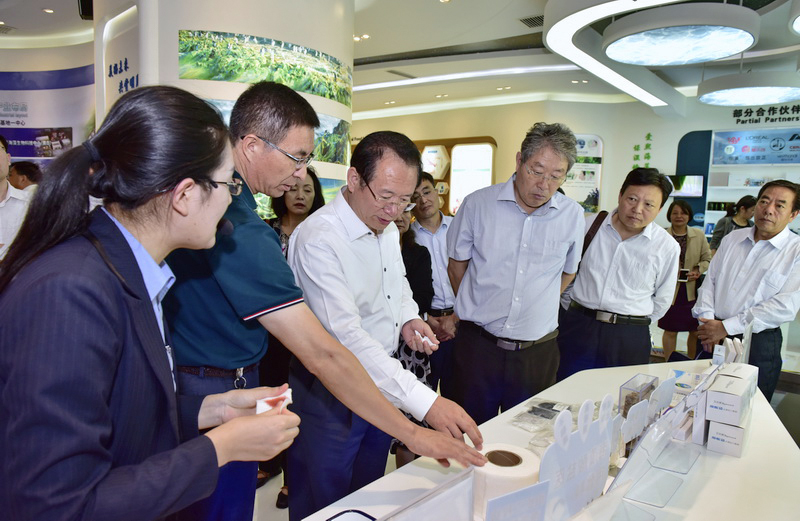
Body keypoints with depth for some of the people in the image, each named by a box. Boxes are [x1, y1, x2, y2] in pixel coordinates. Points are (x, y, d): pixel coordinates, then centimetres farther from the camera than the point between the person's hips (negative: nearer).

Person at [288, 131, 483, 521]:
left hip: (383, 382, 7)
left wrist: (408, 317, -2)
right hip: (330, 395, -7)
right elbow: (346, 336, -34)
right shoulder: (317, 239, -26)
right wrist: (426, 403, -39)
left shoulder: (388, 229, 2)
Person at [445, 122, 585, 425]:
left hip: (537, 351, 2)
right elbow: (457, 264, 7)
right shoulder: (478, 204, -3)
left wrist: (538, 309, 12)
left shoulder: (573, 216, 1)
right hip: (477, 344, -1)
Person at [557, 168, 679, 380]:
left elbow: (662, 300, 13)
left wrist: (636, 323, 11)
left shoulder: (667, 247, 0)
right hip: (577, 329, 1)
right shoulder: (590, 226, 1)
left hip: (629, 340, 0)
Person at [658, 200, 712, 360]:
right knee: (670, 331, 7)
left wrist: (698, 271, -9)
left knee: (696, 331, 10)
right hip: (670, 290, -2)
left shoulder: (699, 235, 5)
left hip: (693, 291, 3)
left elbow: (707, 259, 10)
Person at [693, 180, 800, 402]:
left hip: (758, 343, -3)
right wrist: (707, 321, -7)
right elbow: (710, 280, 9)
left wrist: (727, 327, -15)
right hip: (711, 337, 4)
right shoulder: (732, 238, 10)